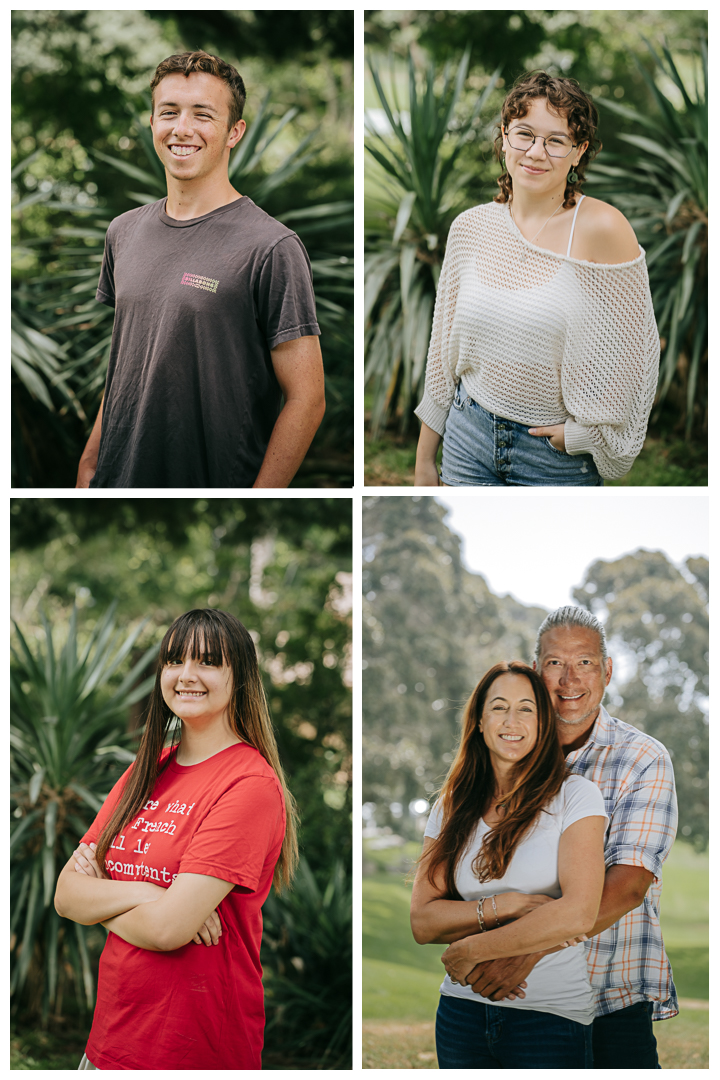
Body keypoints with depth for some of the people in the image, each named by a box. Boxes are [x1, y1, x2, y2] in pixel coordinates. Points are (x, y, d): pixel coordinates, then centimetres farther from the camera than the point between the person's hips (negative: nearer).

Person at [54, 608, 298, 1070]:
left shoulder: (251, 785, -15)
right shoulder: (146, 772, 8)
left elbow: (167, 927, -22)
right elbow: (66, 894, 2)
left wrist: (100, 902, -4)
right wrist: (140, 894, -16)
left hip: (199, 1050, -7)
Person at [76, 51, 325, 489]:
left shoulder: (272, 248, -14)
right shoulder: (124, 232, 7)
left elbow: (306, 400, -16)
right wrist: (90, 464, 9)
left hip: (218, 485, -6)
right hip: (117, 479, 6)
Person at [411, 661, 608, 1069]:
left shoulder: (576, 796, -5)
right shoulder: (452, 809, 6)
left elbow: (578, 914, -16)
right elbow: (422, 922, -1)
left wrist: (472, 949, -12)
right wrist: (504, 906, -16)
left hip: (553, 1014, -3)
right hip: (462, 1010, 3)